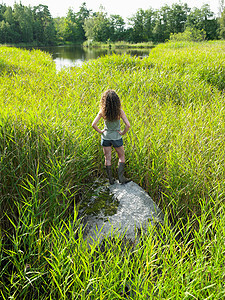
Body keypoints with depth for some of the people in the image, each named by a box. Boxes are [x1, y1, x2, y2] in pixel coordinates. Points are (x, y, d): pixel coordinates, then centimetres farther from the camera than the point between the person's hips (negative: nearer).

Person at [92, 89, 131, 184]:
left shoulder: (102, 112, -14)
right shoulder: (119, 111, -18)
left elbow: (94, 124, -16)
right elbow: (128, 125, -23)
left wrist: (100, 131, -1)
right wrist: (123, 132, -7)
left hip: (105, 137, 2)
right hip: (116, 137, -1)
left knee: (107, 158, 14)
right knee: (121, 157, 19)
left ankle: (111, 179, 22)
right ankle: (121, 177, 16)